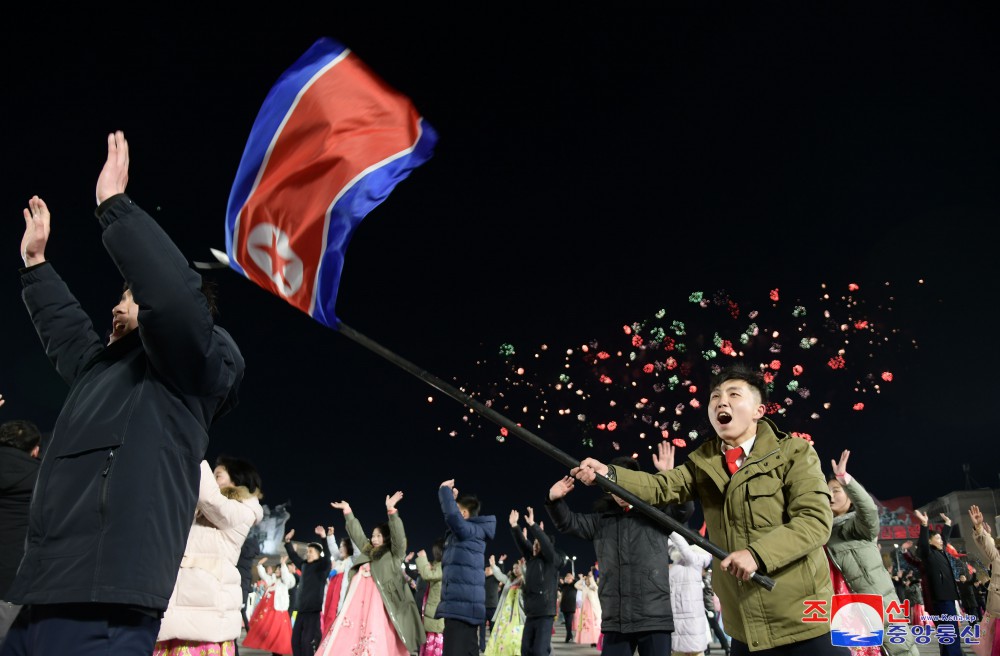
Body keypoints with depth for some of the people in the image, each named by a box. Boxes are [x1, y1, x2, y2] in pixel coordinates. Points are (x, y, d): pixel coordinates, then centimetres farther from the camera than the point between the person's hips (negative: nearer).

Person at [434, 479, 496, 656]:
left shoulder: (469, 530, -10)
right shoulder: (470, 533, 19)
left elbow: (451, 514, -29)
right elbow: (453, 514, 38)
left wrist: (444, 489, -13)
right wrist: (452, 498, 21)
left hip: (461, 606, -10)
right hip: (466, 606, 10)